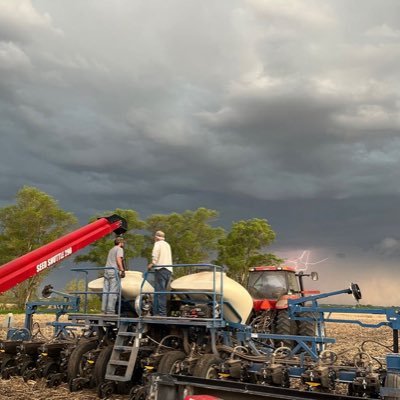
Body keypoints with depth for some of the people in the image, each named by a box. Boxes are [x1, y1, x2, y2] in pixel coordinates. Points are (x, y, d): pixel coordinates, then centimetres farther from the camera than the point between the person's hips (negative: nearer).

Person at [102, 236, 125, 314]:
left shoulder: (111, 250, 26)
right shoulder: (119, 249, 1)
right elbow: (118, 259, -13)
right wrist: (122, 270, -16)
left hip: (107, 270, 8)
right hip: (114, 271, -8)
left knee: (105, 291, 4)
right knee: (113, 292, -9)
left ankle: (104, 309, 3)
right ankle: (110, 310, -13)